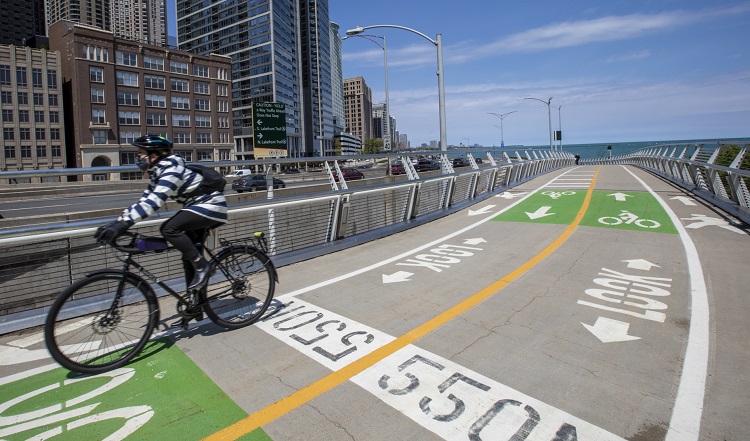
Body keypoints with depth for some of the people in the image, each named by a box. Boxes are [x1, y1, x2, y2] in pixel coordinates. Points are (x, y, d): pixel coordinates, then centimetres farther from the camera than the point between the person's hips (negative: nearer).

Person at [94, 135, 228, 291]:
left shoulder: (171, 170, -21)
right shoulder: (158, 173, 9)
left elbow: (154, 201, -33)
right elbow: (144, 201, 8)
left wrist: (123, 223, -38)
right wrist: (116, 223, 1)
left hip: (211, 204, -10)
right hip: (198, 205, 10)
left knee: (169, 229, -25)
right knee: (189, 256, 8)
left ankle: (201, 267, -14)